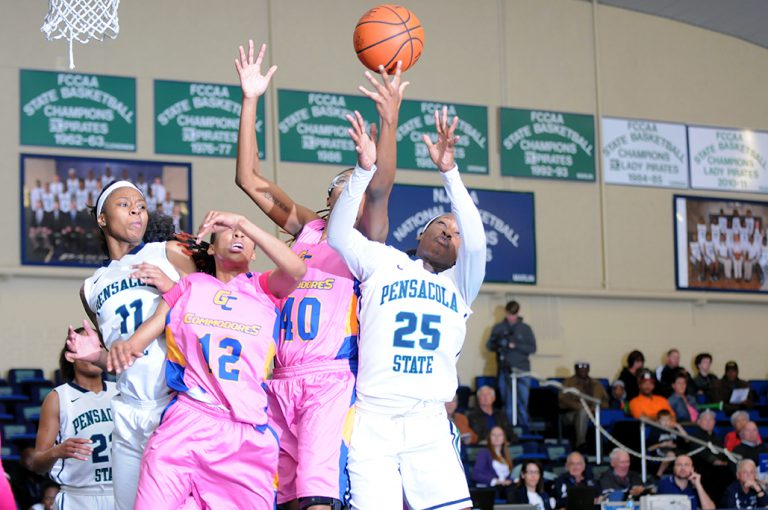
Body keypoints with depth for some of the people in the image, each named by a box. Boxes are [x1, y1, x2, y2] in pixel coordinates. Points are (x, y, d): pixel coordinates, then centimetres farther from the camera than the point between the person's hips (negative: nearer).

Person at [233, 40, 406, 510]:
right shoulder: (306, 228, 21)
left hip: (333, 380, -5)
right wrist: (251, 100, 10)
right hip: (283, 381, 5)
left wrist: (390, 120, -26)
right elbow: (250, 180, 16)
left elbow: (380, 188, -12)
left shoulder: (366, 239, 7)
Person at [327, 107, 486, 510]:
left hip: (428, 425, 2)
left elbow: (476, 243, -3)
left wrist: (449, 171, -13)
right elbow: (338, 235, -1)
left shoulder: (460, 284, 16)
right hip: (373, 420, -2)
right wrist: (364, 169, -12)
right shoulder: (384, 263, 14)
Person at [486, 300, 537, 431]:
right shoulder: (498, 328, 9)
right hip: (504, 370, 1)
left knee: (523, 400, -7)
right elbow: (489, 346, 9)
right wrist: (498, 344, -14)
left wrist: (515, 346, -13)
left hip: (522, 371, -1)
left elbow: (532, 348, 1)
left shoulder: (525, 329, 7)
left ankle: (525, 427, -1)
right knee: (507, 401, 0)